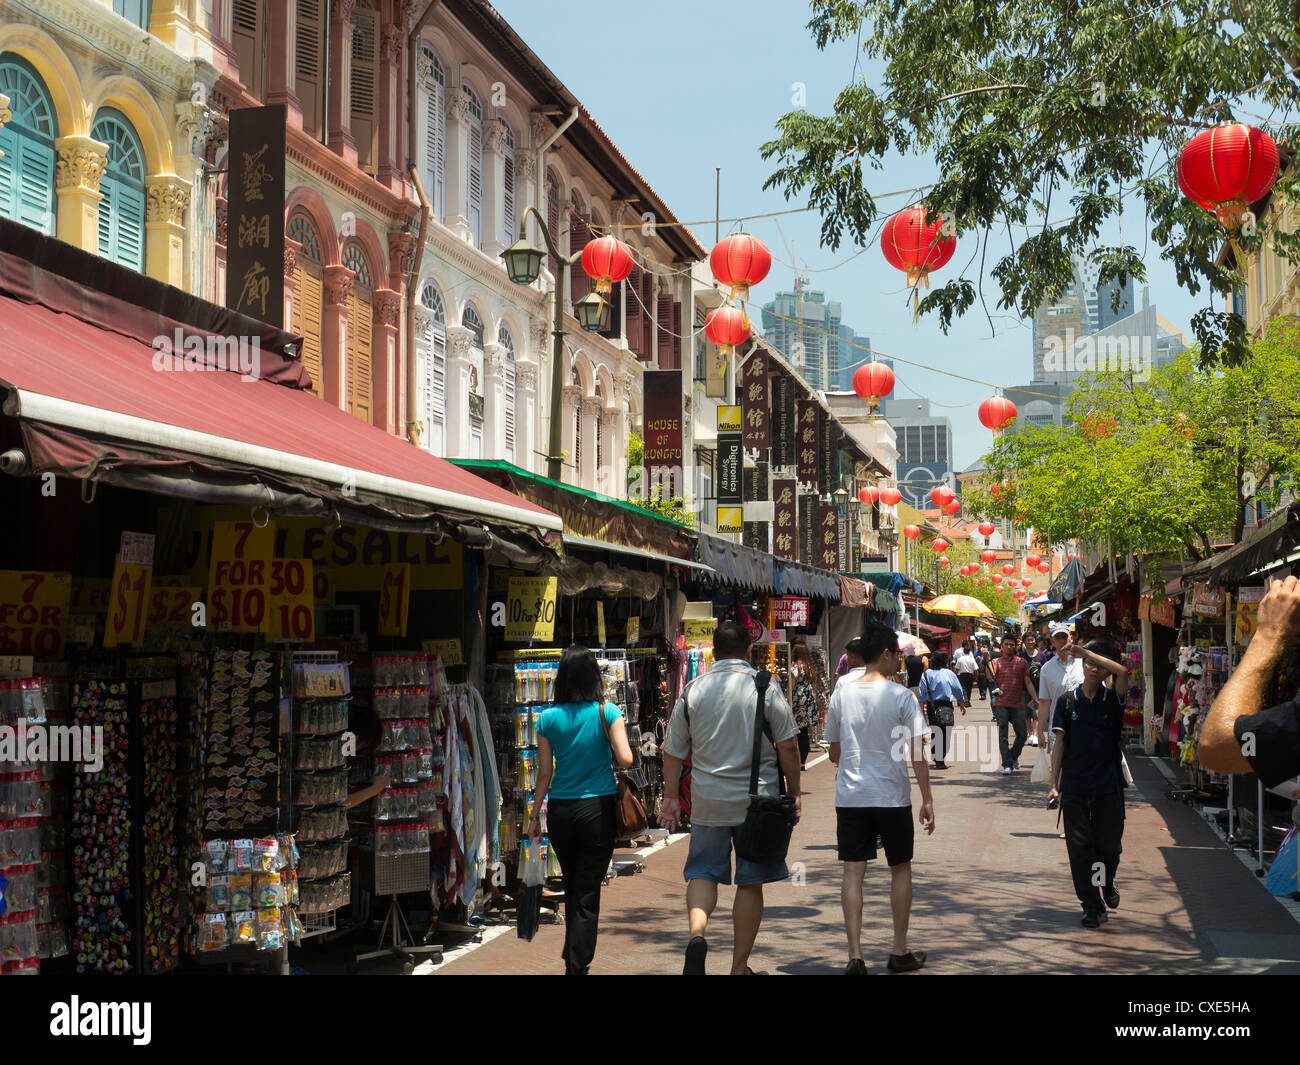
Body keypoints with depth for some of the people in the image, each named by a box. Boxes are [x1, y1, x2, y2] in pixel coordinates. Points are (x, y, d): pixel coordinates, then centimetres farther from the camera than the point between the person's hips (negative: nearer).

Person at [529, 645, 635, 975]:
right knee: (588, 894, 4)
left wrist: (534, 816, 10)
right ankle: (577, 966, 0)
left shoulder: (548, 718, -1)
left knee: (572, 889, 19)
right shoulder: (607, 712, -6)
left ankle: (573, 959, 30)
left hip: (560, 811, 2)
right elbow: (625, 760, -14)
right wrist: (605, 758, 8)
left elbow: (544, 774, 2)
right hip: (598, 809, -2)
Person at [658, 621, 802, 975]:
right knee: (750, 883, 8)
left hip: (708, 800, 1)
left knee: (703, 872, 12)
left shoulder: (693, 690, 2)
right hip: (757, 799, -1)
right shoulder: (766, 687, -4)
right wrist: (794, 792, 7)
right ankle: (739, 967, 12)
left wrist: (671, 798, 16)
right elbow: (787, 747, -4)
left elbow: (673, 751, 7)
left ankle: (697, 932, -15)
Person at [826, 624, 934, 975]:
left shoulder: (841, 693, 2)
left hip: (849, 797, 2)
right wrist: (927, 799, -5)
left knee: (853, 872, 2)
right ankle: (900, 952, 21)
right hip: (892, 796, -2)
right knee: (900, 869, 14)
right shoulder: (901, 696, -9)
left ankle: (855, 956, -5)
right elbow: (917, 753, -10)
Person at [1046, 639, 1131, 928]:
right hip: (1074, 787, 1)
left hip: (1108, 786, 0)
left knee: (1108, 846, 6)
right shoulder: (1067, 701, 5)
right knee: (1079, 848, -1)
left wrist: (1086, 652, -15)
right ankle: (1092, 906, 11)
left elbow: (1123, 672, -18)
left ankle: (1107, 883, 37)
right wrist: (1054, 784, 1)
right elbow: (1060, 744, 5)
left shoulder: (1112, 699, 3)